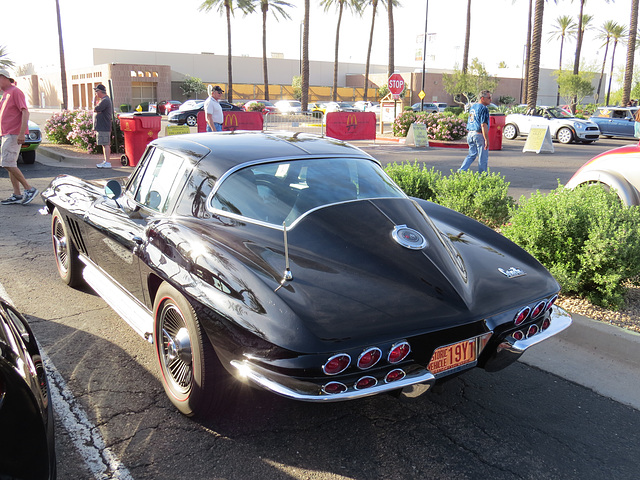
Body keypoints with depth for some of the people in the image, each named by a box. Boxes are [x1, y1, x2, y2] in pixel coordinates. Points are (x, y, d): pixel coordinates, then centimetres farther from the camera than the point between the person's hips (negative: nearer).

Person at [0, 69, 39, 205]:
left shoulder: (15, 92, -9)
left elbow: (25, 112, -17)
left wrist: (21, 133, -24)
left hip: (14, 134, -10)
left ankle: (29, 189, -7)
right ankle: (17, 195, 10)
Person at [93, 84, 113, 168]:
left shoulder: (105, 100, -15)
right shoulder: (103, 100, 19)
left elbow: (95, 109, -16)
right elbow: (96, 110, 22)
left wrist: (94, 101, -4)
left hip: (104, 127, -11)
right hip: (101, 126, 11)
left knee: (106, 144, -10)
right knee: (105, 144, 13)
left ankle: (107, 162, -10)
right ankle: (105, 161, 19)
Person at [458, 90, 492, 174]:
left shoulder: (472, 106, 14)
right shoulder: (483, 109, -13)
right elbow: (483, 125, -19)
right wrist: (486, 140, -20)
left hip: (470, 133, 8)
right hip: (479, 134, -8)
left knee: (472, 154, 17)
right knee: (483, 158, 2)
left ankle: (461, 171, 6)